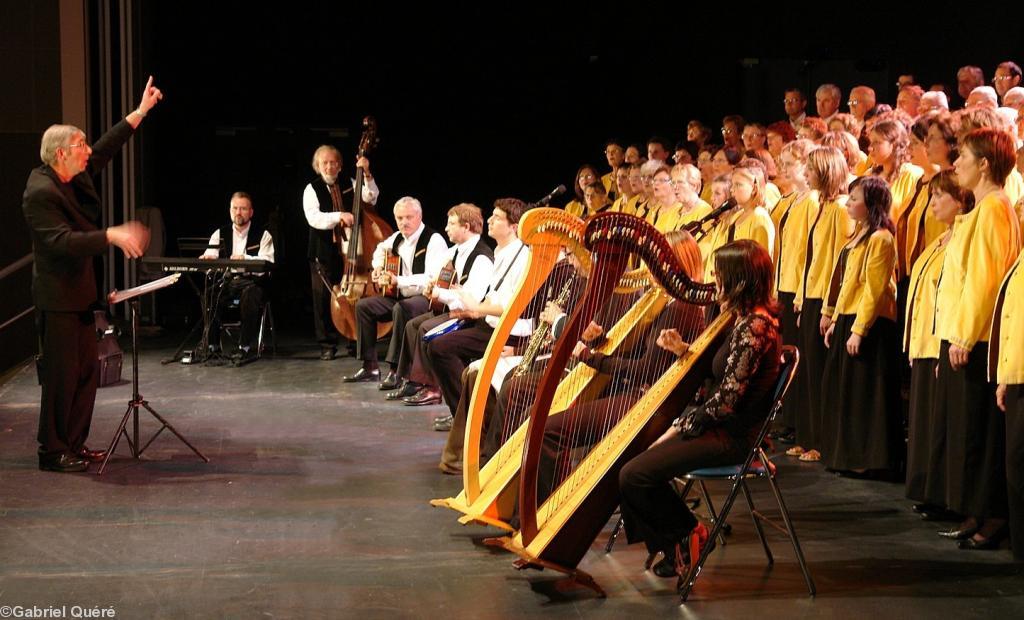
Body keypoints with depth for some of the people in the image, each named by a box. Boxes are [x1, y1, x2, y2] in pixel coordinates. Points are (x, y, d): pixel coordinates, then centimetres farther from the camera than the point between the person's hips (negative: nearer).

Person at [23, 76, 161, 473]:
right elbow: (63, 241, -29)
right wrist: (112, 236, -33)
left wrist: (140, 112, 15)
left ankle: (74, 443, 22)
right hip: (57, 297, -10)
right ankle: (52, 451, 7)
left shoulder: (75, 177, 6)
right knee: (61, 374, -3)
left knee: (87, 370, 13)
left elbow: (105, 150, 17)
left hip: (79, 292, 10)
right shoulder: (40, 193, -20)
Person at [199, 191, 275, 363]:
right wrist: (207, 259, -23)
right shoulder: (220, 234, 15)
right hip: (225, 281, 3)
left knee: (249, 294, -38)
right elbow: (210, 257, 3)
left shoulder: (263, 235, 5)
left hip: (252, 282, -3)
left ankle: (247, 347, -32)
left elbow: (266, 263, -12)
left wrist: (245, 259, -31)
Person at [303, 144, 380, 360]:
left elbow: (370, 198, -7)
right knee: (324, 298, 1)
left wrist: (366, 174, -19)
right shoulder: (312, 189, 0)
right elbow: (313, 218, -15)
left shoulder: (350, 185, 8)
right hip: (324, 251, -2)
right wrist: (339, 216, -29)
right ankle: (327, 344, 10)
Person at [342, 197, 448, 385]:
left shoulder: (434, 241, -16)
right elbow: (381, 248, 36)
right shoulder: (398, 238, 9)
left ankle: (396, 370, -32)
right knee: (363, 306, 1)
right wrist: (378, 268, 16)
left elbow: (433, 280, -28)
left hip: (428, 299, -9)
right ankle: (370, 367, 5)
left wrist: (398, 281, -33)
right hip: (401, 297, 9)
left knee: (401, 309, -37)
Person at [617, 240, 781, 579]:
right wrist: (684, 350, 4)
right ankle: (673, 544, 12)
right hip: (726, 427, 11)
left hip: (731, 436, -11)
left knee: (633, 475, -16)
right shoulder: (749, 319, 10)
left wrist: (680, 428, -12)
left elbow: (726, 400, -22)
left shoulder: (754, 327, -22)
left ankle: (688, 533, 5)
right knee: (636, 451, 10)